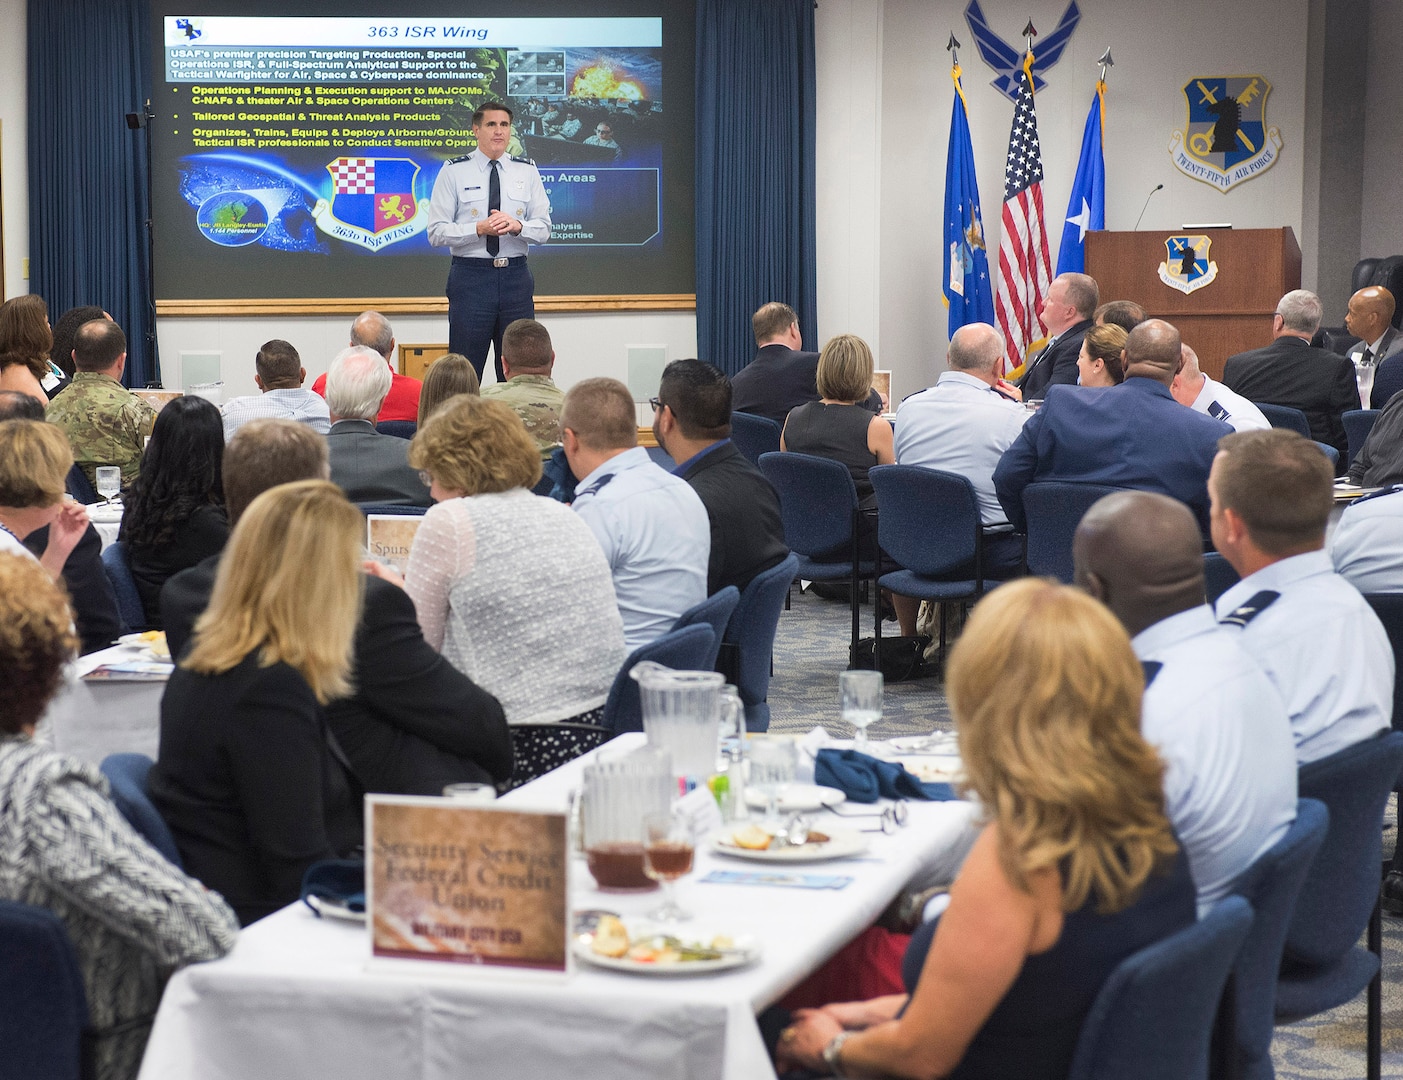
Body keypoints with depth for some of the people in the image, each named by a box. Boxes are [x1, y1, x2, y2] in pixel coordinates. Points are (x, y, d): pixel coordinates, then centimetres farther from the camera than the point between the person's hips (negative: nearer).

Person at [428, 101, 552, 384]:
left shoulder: (527, 171, 9)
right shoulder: (453, 172, 1)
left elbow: (544, 229, 5)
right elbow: (437, 233, -4)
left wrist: (517, 226, -16)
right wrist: (479, 229, -18)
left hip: (516, 276, 3)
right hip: (470, 277, -2)